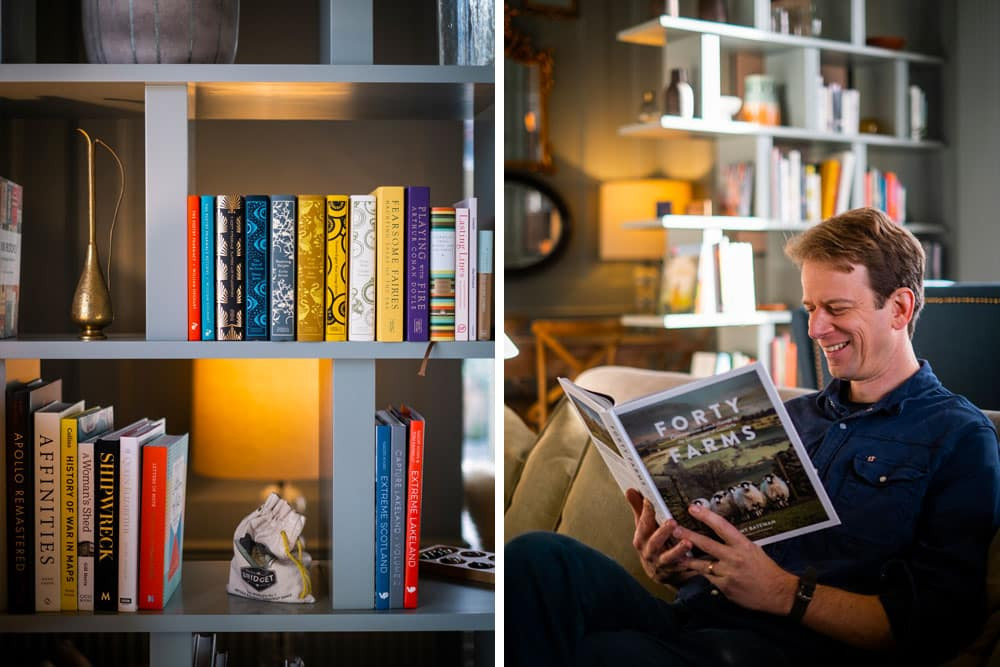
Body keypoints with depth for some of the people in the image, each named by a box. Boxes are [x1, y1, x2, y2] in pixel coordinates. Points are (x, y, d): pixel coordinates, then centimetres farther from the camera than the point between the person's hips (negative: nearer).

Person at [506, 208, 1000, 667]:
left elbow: (936, 626, -7)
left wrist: (786, 593, -16)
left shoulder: (959, 438, 3)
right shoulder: (792, 416, 25)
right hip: (690, 619, 7)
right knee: (539, 556, -25)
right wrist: (676, 564, 2)